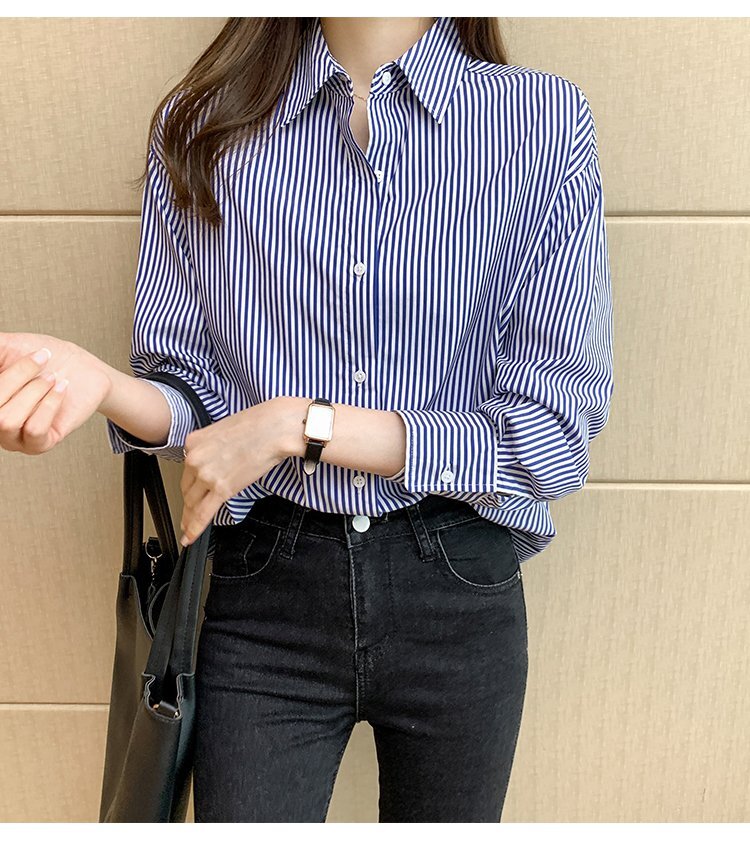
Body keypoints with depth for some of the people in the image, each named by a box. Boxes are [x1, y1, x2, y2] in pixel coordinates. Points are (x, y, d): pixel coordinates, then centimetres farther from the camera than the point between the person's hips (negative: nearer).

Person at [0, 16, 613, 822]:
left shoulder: (545, 123, -9)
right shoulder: (198, 124, -2)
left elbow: (555, 437, -13)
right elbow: (193, 392, 0)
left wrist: (299, 425, -18)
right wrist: (101, 384, -22)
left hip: (458, 594, 1)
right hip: (265, 590, 0)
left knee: (446, 812, 22)